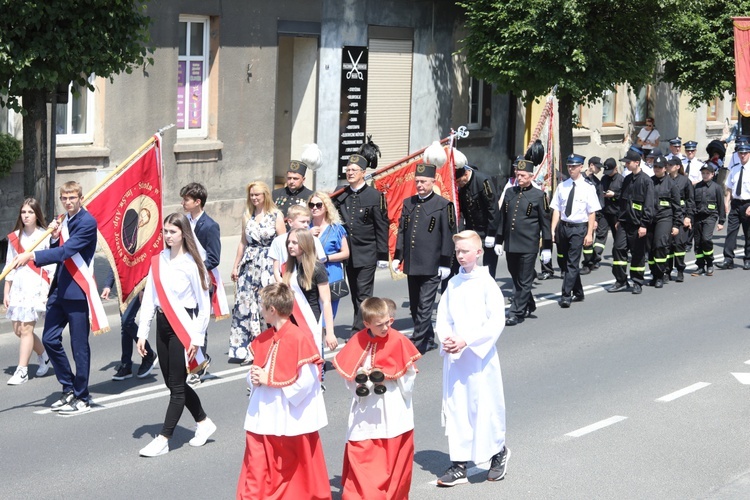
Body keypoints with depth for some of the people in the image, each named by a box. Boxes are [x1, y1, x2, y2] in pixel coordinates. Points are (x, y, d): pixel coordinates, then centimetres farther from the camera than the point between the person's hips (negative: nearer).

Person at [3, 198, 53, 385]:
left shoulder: (45, 237, -4)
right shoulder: (15, 237, 10)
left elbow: (51, 267, -4)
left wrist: (51, 292, -9)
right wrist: (6, 292, 11)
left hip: (36, 287, -6)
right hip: (18, 287, 6)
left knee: (26, 329, -10)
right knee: (18, 330, 6)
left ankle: (22, 371, -6)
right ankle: (43, 354, 29)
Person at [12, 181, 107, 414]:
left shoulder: (87, 222, -13)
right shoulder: (64, 220, 13)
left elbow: (66, 251, -23)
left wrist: (31, 256, -28)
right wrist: (55, 237, -4)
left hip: (78, 290, -9)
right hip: (60, 288, 9)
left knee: (79, 346, -1)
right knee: (50, 339, 8)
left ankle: (81, 398, 9)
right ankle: (69, 388, 22)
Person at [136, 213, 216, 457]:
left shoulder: (191, 264, -10)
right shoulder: (158, 261, 5)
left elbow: (204, 303, -8)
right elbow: (149, 297, 8)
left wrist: (197, 337, -10)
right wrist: (143, 332, 4)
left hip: (183, 327, -7)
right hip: (163, 325, 7)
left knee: (177, 384, -2)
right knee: (173, 382, 14)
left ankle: (163, 439, 1)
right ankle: (203, 422, 32)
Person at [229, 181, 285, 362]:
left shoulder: (276, 215, -1)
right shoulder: (247, 216, 12)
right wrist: (236, 266, 17)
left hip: (269, 264, -4)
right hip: (249, 265, 4)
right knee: (243, 303, 0)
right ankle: (242, 348, 7)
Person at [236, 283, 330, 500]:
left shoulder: (300, 339, -17)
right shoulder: (262, 340, 6)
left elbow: (306, 381, -20)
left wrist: (269, 379, -17)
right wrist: (254, 379, -8)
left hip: (292, 419, -6)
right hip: (264, 415, 6)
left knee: (295, 470, 10)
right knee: (258, 473, 5)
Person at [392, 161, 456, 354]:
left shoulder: (443, 205, -4)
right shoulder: (408, 203, 12)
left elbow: (448, 236, -5)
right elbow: (401, 231, 16)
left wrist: (445, 264, -8)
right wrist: (397, 257, 9)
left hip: (431, 266, -6)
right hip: (411, 265, 6)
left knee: (425, 306, -6)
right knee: (415, 307, 11)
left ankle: (418, 344, -5)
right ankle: (428, 341, 23)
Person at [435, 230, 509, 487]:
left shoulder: (487, 283, -8)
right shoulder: (453, 283, 6)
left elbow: (496, 321, -13)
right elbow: (442, 317, 10)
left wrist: (466, 340, -19)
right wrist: (446, 338, -10)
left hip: (480, 355, -5)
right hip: (454, 356, 5)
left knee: (484, 405, 2)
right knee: (455, 407, 6)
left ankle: (499, 451, 27)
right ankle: (459, 464, 13)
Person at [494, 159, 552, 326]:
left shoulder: (538, 196, -3)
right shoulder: (510, 192, 10)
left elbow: (545, 223, -2)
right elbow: (502, 218, 15)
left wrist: (547, 247, -4)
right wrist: (498, 241, 12)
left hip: (528, 246, -5)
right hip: (510, 244, 5)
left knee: (524, 281, -1)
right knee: (516, 278, 15)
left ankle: (517, 313, 2)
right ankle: (529, 305, 33)